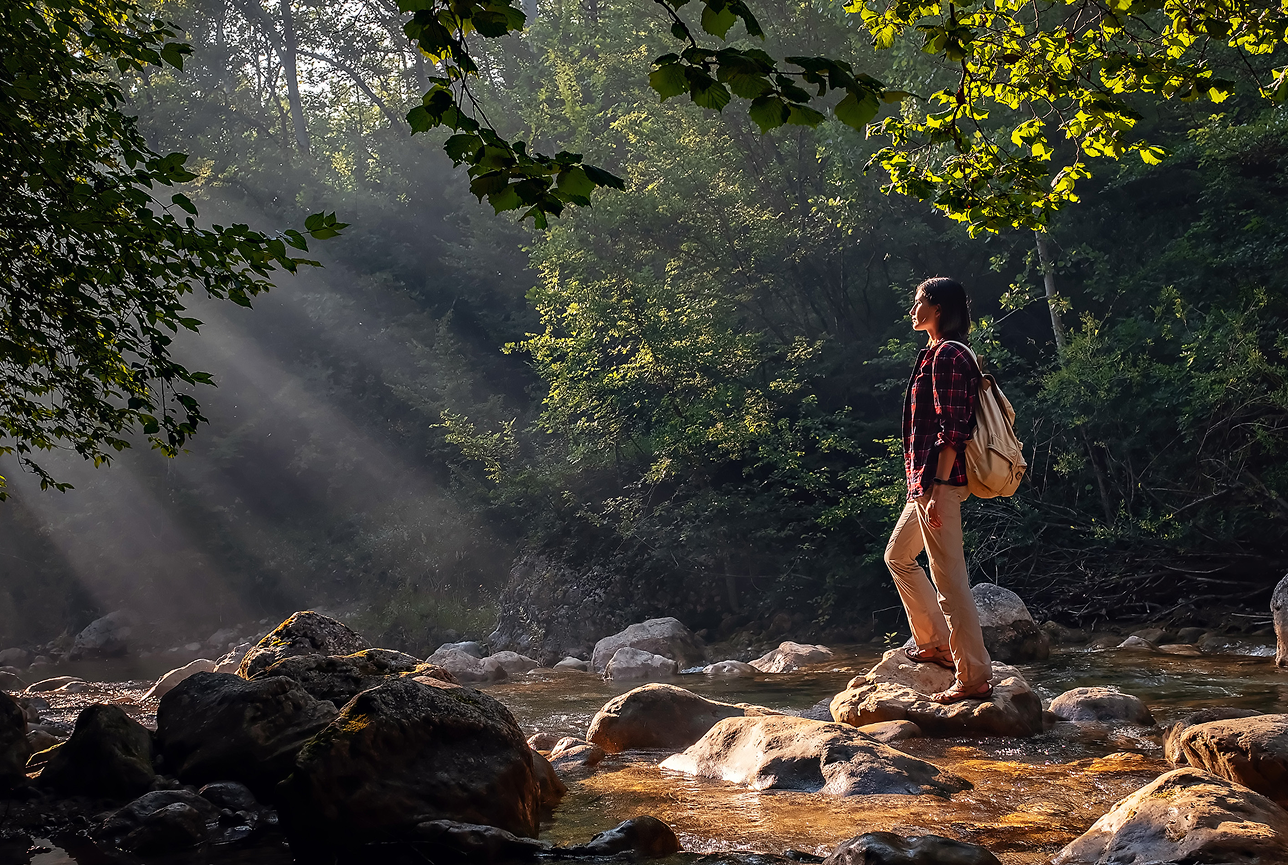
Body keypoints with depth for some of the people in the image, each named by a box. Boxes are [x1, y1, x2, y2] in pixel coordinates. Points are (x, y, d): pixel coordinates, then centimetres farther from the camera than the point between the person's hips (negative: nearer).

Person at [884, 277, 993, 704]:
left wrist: (938, 490, -24)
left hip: (939, 480, -11)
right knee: (898, 556, 22)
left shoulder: (946, 356, -14)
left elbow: (953, 430, -20)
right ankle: (935, 643, 28)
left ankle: (974, 677, -3)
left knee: (949, 579, -8)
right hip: (927, 480, 11)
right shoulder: (940, 354, 17)